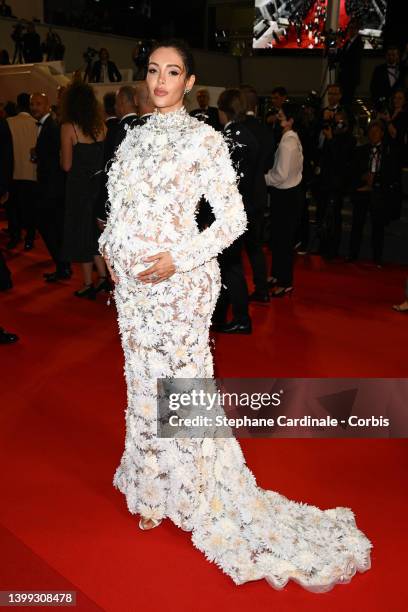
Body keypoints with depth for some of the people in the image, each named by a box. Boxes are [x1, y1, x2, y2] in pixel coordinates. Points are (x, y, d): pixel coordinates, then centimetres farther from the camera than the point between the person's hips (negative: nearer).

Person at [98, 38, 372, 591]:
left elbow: (233, 219, -11)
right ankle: (154, 488, 33)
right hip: (130, 280, 7)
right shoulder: (136, 137, 12)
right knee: (143, 381, 14)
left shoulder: (204, 139, -7)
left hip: (177, 282, -6)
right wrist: (110, 247, 5)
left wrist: (178, 259, -18)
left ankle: (194, 492, 21)